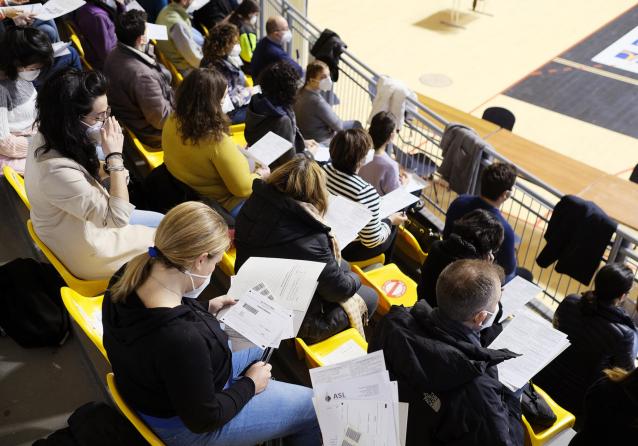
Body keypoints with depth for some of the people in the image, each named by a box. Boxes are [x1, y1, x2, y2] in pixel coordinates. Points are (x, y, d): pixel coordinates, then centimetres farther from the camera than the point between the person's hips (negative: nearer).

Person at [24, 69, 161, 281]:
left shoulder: (48, 137, -13)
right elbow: (118, 217, -30)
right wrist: (115, 156, -30)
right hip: (88, 254, -8)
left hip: (85, 221, 8)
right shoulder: (58, 171, -39)